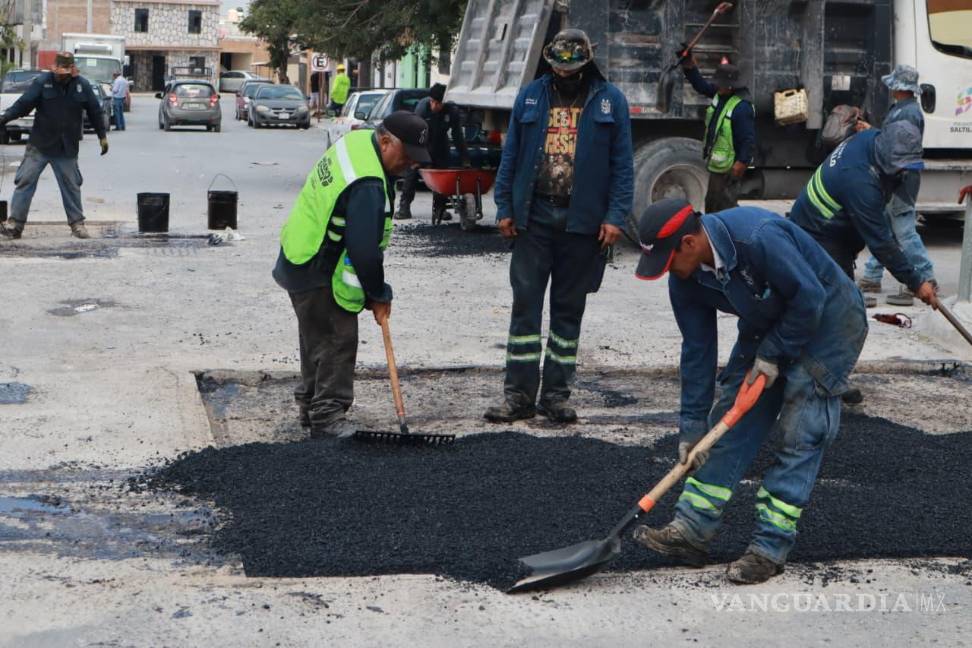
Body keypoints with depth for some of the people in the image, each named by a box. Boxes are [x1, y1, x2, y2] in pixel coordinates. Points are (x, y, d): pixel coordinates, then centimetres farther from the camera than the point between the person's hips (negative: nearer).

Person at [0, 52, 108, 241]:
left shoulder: (82, 85, 1)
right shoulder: (42, 82, -6)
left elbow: (95, 111, 9)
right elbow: (23, 103, -11)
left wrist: (102, 136, 11)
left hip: (67, 149, 1)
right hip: (38, 147, -1)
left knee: (71, 186, 9)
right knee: (25, 182, -3)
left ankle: (77, 224, 20)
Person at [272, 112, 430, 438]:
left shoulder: (358, 140, 2)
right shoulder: (368, 186, -30)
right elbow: (364, 250, -29)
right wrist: (379, 295, -14)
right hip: (318, 274, -11)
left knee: (317, 336, 20)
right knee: (338, 340, -6)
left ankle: (312, 406, 32)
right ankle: (327, 416, -1)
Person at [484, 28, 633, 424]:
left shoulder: (610, 101, 1)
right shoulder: (531, 96, 6)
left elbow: (622, 164, 0)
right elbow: (510, 155, 9)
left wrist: (615, 217, -8)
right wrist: (504, 208, 3)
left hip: (582, 222, -1)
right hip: (533, 217, 1)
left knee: (568, 309, 7)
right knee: (525, 305, 0)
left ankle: (556, 395, 15)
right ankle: (519, 395, 5)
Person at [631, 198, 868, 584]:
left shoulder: (759, 238, -36)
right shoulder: (686, 279, -12)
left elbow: (809, 298, -27)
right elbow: (697, 350, -6)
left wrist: (773, 356, -17)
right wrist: (691, 426, -6)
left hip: (827, 317, -7)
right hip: (768, 323, 7)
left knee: (799, 433, -11)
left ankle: (771, 548, -7)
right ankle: (693, 530, 2)